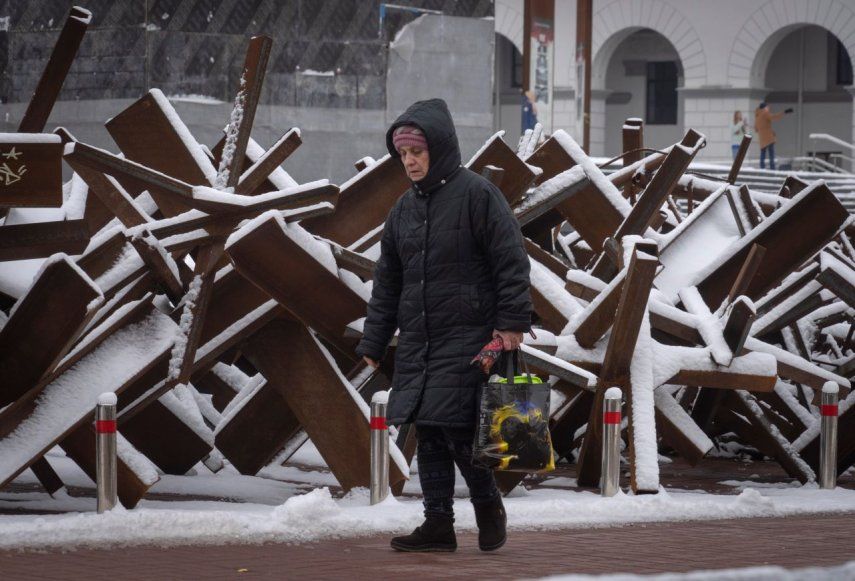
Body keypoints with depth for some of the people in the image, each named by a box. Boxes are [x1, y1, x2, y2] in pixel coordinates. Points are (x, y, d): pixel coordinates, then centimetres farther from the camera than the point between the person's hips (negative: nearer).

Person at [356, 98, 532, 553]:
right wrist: (372, 344, 14)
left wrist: (511, 322, -16)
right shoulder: (404, 208, 14)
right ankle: (438, 523, 10)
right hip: (416, 341, 7)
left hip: (467, 339, -7)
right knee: (427, 433, 5)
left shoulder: (476, 194, -7)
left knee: (456, 428, -11)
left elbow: (511, 261, -10)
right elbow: (387, 281, 18)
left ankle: (488, 506, 10)